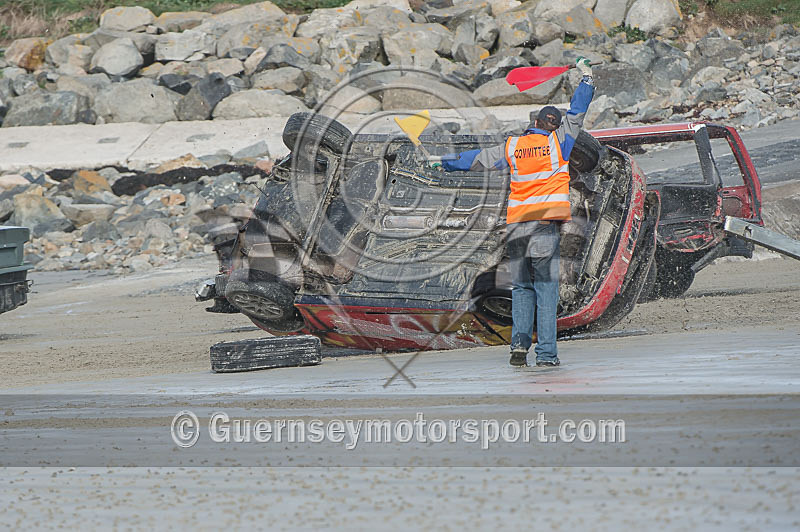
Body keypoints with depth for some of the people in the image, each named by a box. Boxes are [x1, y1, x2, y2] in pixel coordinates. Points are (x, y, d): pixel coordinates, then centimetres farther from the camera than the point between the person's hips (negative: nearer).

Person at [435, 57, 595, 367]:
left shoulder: (512, 147, 10)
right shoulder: (558, 142, 4)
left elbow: (479, 158, 20)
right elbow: (577, 112, 13)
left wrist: (445, 164, 35)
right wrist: (586, 77, 27)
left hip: (516, 223, 3)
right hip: (546, 224, -3)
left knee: (521, 288, 11)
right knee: (546, 288, -3)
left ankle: (520, 339, -8)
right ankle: (546, 353, -7)